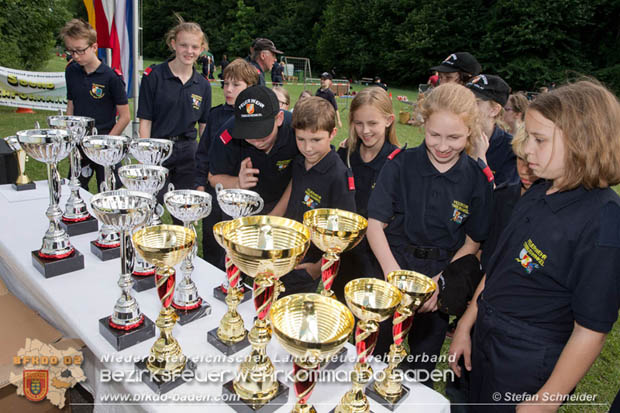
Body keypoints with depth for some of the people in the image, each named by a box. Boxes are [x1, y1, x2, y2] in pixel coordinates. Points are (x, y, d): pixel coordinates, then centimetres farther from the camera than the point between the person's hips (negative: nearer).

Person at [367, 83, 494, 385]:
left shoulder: (478, 180, -8)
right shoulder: (401, 164, -10)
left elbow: (473, 241, -1)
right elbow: (375, 223, -11)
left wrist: (441, 280, -13)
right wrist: (392, 271, -24)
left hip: (443, 272, 1)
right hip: (393, 261, 0)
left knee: (421, 365, 18)